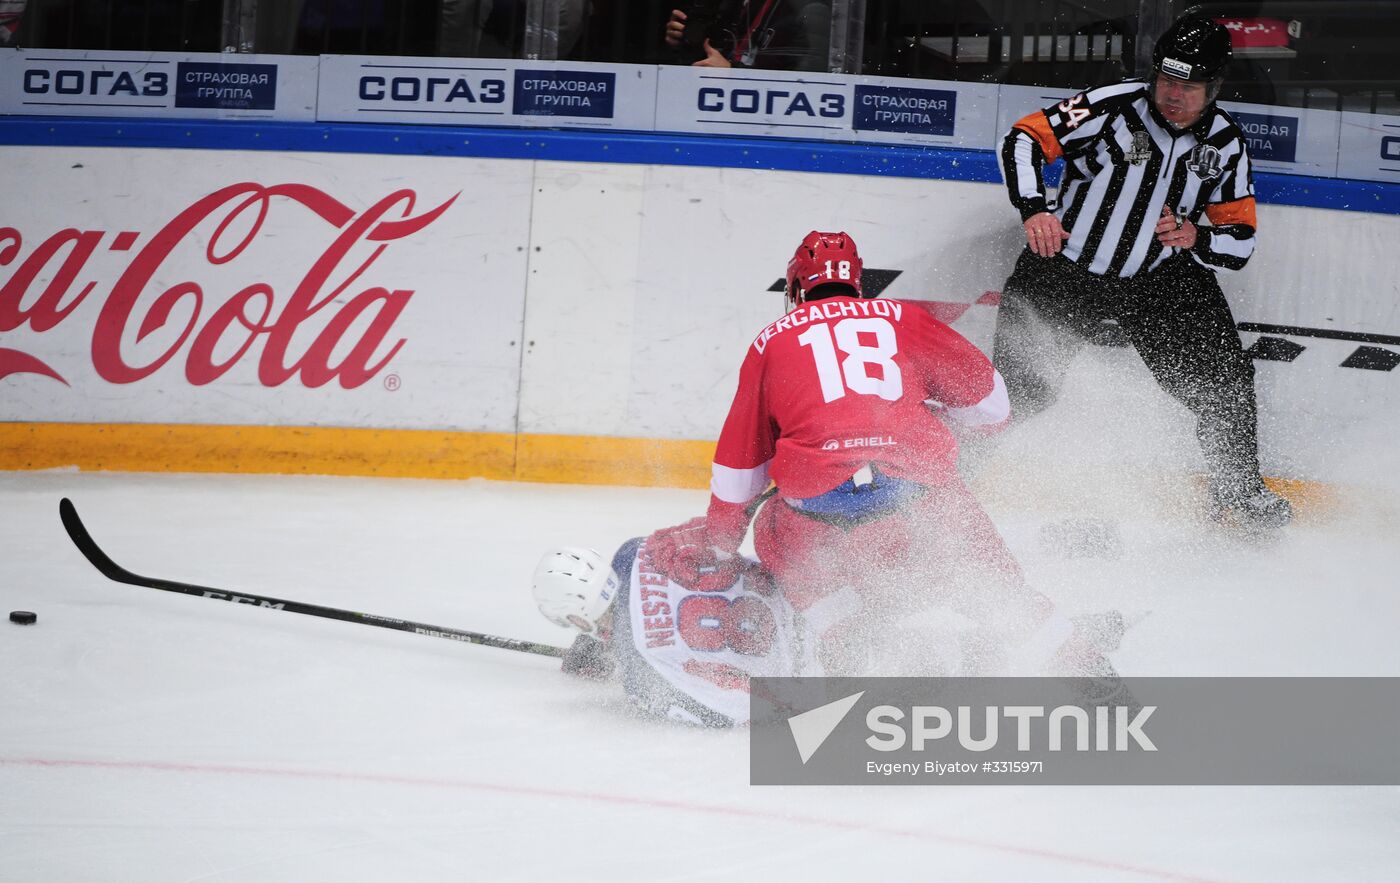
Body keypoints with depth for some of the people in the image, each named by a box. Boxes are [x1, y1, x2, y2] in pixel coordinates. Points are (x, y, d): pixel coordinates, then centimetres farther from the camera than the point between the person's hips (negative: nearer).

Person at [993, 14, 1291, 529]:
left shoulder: (1224, 144, -4)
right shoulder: (1114, 106, -18)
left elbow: (1241, 239, 1)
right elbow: (1024, 141, -17)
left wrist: (1195, 238, -21)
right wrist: (1033, 209, -32)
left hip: (1159, 277, 3)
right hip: (1066, 268, -3)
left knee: (1221, 373, -8)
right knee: (1018, 381, -8)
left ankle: (1238, 491, 8)